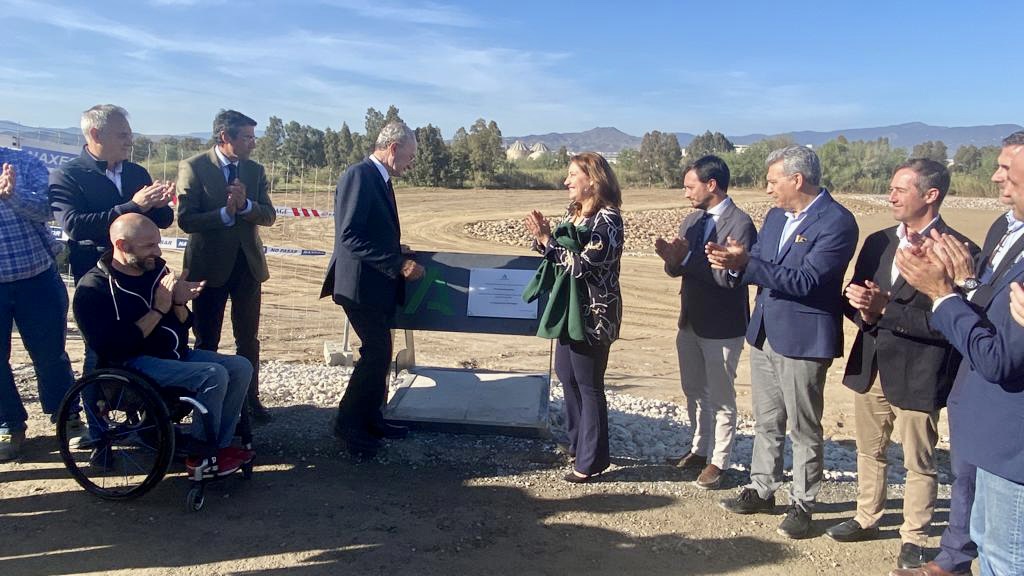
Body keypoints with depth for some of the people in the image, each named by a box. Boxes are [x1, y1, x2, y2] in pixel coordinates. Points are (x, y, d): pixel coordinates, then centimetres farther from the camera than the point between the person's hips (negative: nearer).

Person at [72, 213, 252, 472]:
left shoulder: (156, 269, 6)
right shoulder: (93, 288, -12)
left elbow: (182, 326, 12)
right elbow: (113, 349, -22)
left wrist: (179, 303, -11)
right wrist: (158, 309, -20)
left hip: (176, 355, 7)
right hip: (134, 365, -7)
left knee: (241, 367, -6)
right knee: (213, 375, -26)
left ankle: (219, 446, 2)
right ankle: (201, 453, -5)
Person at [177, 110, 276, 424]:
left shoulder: (255, 170, 5)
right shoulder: (193, 167, -9)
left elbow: (269, 215, -2)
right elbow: (186, 219, -15)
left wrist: (245, 205, -19)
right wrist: (225, 213, -22)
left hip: (248, 263, 4)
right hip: (210, 265, -4)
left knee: (248, 338, 10)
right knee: (206, 340, 9)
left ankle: (250, 398, 21)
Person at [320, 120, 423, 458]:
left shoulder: (381, 180, 13)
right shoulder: (359, 176, -16)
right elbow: (350, 236, -25)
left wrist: (399, 254, 9)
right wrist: (398, 264, -25)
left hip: (379, 284, 10)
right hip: (361, 284, -10)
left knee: (379, 353, 14)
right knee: (377, 353, -8)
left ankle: (370, 418, 26)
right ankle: (347, 422, 6)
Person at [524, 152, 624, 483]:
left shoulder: (607, 219, -16)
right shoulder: (573, 213, 10)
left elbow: (584, 264, -22)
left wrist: (546, 240, -19)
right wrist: (542, 237, -5)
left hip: (593, 313, -9)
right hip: (569, 309, 9)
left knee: (588, 385, 0)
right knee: (566, 375, 17)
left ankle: (591, 460, 12)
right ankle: (578, 443, 35)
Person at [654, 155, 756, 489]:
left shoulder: (740, 224, -17)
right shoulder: (692, 221, 7)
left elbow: (731, 276, -26)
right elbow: (677, 270, 7)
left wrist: (687, 257, -25)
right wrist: (671, 258, -15)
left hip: (722, 327, -8)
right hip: (691, 322, 8)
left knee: (720, 397, 7)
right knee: (694, 391, 20)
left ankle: (718, 461, 22)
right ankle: (700, 449, 37)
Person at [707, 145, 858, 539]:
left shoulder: (837, 222, -16)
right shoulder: (776, 216, 9)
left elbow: (806, 281, -25)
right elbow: (757, 267, 9)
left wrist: (745, 263, -28)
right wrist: (734, 259, -14)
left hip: (802, 339, -7)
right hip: (765, 332, 8)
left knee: (803, 429, 7)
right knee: (766, 421, 18)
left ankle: (802, 504, 21)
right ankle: (761, 490, 32)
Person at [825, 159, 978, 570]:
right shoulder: (878, 242, 7)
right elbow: (856, 297, 9)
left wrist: (885, 309, -23)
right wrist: (862, 308, -14)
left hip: (918, 373, -6)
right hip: (871, 365, 6)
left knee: (918, 462, 9)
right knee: (869, 450, 20)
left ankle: (914, 538, 27)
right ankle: (866, 519, 38)